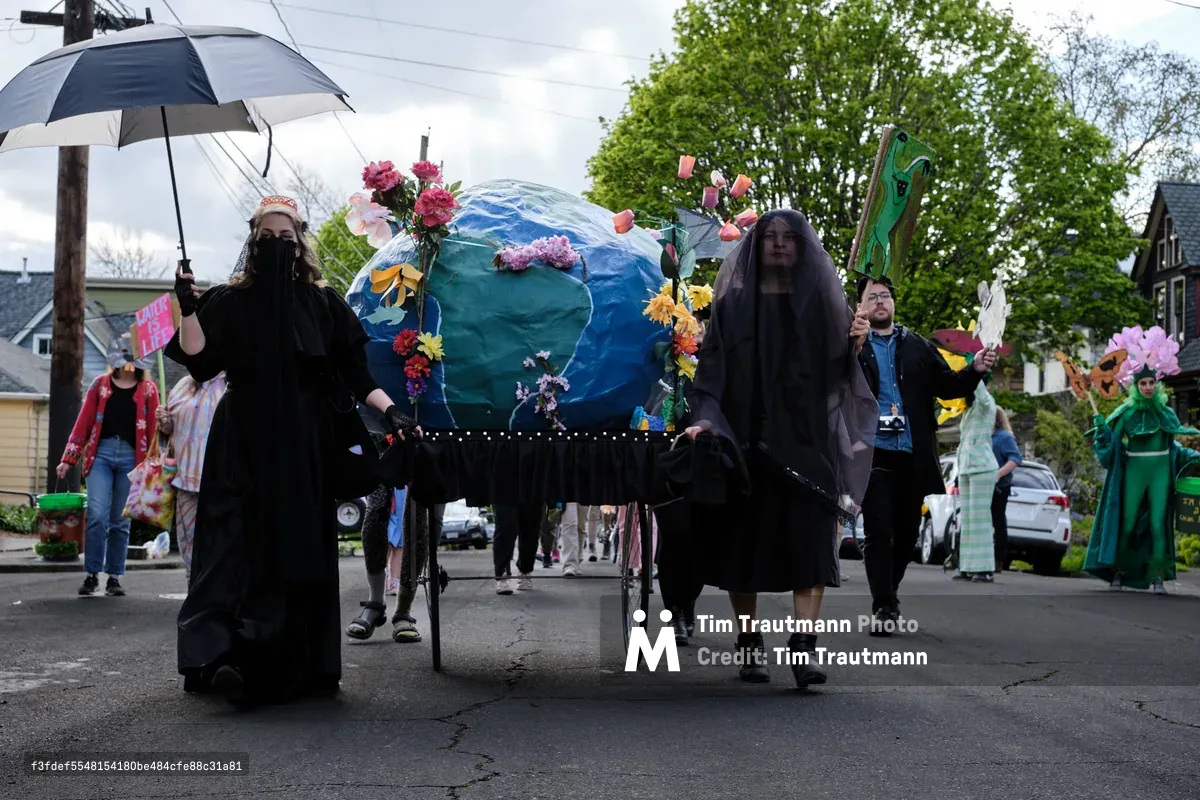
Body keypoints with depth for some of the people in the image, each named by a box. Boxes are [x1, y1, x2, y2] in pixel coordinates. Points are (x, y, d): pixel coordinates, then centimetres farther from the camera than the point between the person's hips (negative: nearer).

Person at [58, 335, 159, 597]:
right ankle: (92, 574, -2)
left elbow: (154, 429, 5)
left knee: (120, 521, 4)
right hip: (100, 452, 0)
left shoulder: (148, 389, 7)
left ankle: (114, 577, 12)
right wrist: (68, 459, 4)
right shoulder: (100, 384, 9)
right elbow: (83, 422, 8)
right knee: (97, 515, -11)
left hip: (131, 457, 0)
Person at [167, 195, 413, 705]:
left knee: (301, 550, -1)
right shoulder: (230, 301, 7)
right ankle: (230, 657, -10)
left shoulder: (322, 303, 8)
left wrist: (390, 411, -7)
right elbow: (199, 362, -3)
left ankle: (296, 664, 5)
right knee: (240, 546, -8)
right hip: (244, 444, -1)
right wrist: (188, 310, -14)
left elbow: (355, 373, 5)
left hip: (305, 447, 1)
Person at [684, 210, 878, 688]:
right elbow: (712, 367, 3)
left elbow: (844, 367, 5)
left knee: (808, 538, -12)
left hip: (805, 440, 0)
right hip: (743, 438, 0)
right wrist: (705, 419, -11)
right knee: (743, 539, 2)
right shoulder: (733, 303, 10)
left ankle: (804, 645, -16)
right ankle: (749, 643, 12)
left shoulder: (822, 304, 11)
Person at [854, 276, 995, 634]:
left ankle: (887, 595, 31)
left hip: (913, 456, 4)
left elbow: (946, 386, 13)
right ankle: (884, 608, -2)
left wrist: (975, 370, -6)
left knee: (907, 533, 12)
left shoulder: (917, 346, 14)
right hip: (874, 453, -4)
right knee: (879, 532, -7)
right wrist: (855, 344, -31)